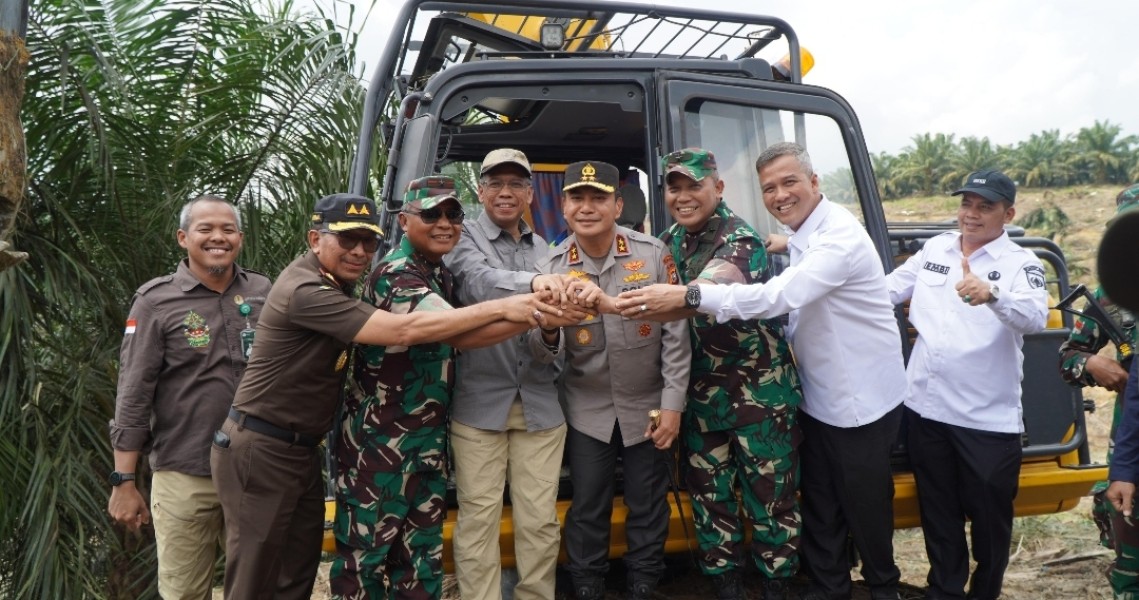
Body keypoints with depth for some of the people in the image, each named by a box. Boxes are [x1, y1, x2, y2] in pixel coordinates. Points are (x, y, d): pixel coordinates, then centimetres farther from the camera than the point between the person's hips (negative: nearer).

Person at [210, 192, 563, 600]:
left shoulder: (337, 282, 9)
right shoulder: (306, 291, -24)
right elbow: (403, 331, -31)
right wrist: (501, 308, -30)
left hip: (301, 449, 9)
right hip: (260, 450, -9)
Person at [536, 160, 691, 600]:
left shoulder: (653, 254, -11)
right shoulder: (551, 267, -8)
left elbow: (676, 331, -7)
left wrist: (673, 402, -9)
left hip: (647, 406, 0)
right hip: (587, 410, 1)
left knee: (647, 508, 14)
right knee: (588, 510, 11)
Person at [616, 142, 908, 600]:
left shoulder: (841, 235, -24)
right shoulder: (802, 238, 6)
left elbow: (780, 296, -38)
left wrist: (688, 296, -43)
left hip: (860, 402, -8)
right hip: (818, 398, 8)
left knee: (865, 507, 10)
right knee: (819, 506, 17)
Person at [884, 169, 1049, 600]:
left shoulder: (1021, 264, -7)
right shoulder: (934, 249, 7)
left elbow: (1035, 318, -26)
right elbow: (887, 289, 14)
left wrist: (992, 295, -44)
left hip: (989, 418, -4)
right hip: (925, 408, 4)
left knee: (989, 517, 12)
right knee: (937, 512, 18)